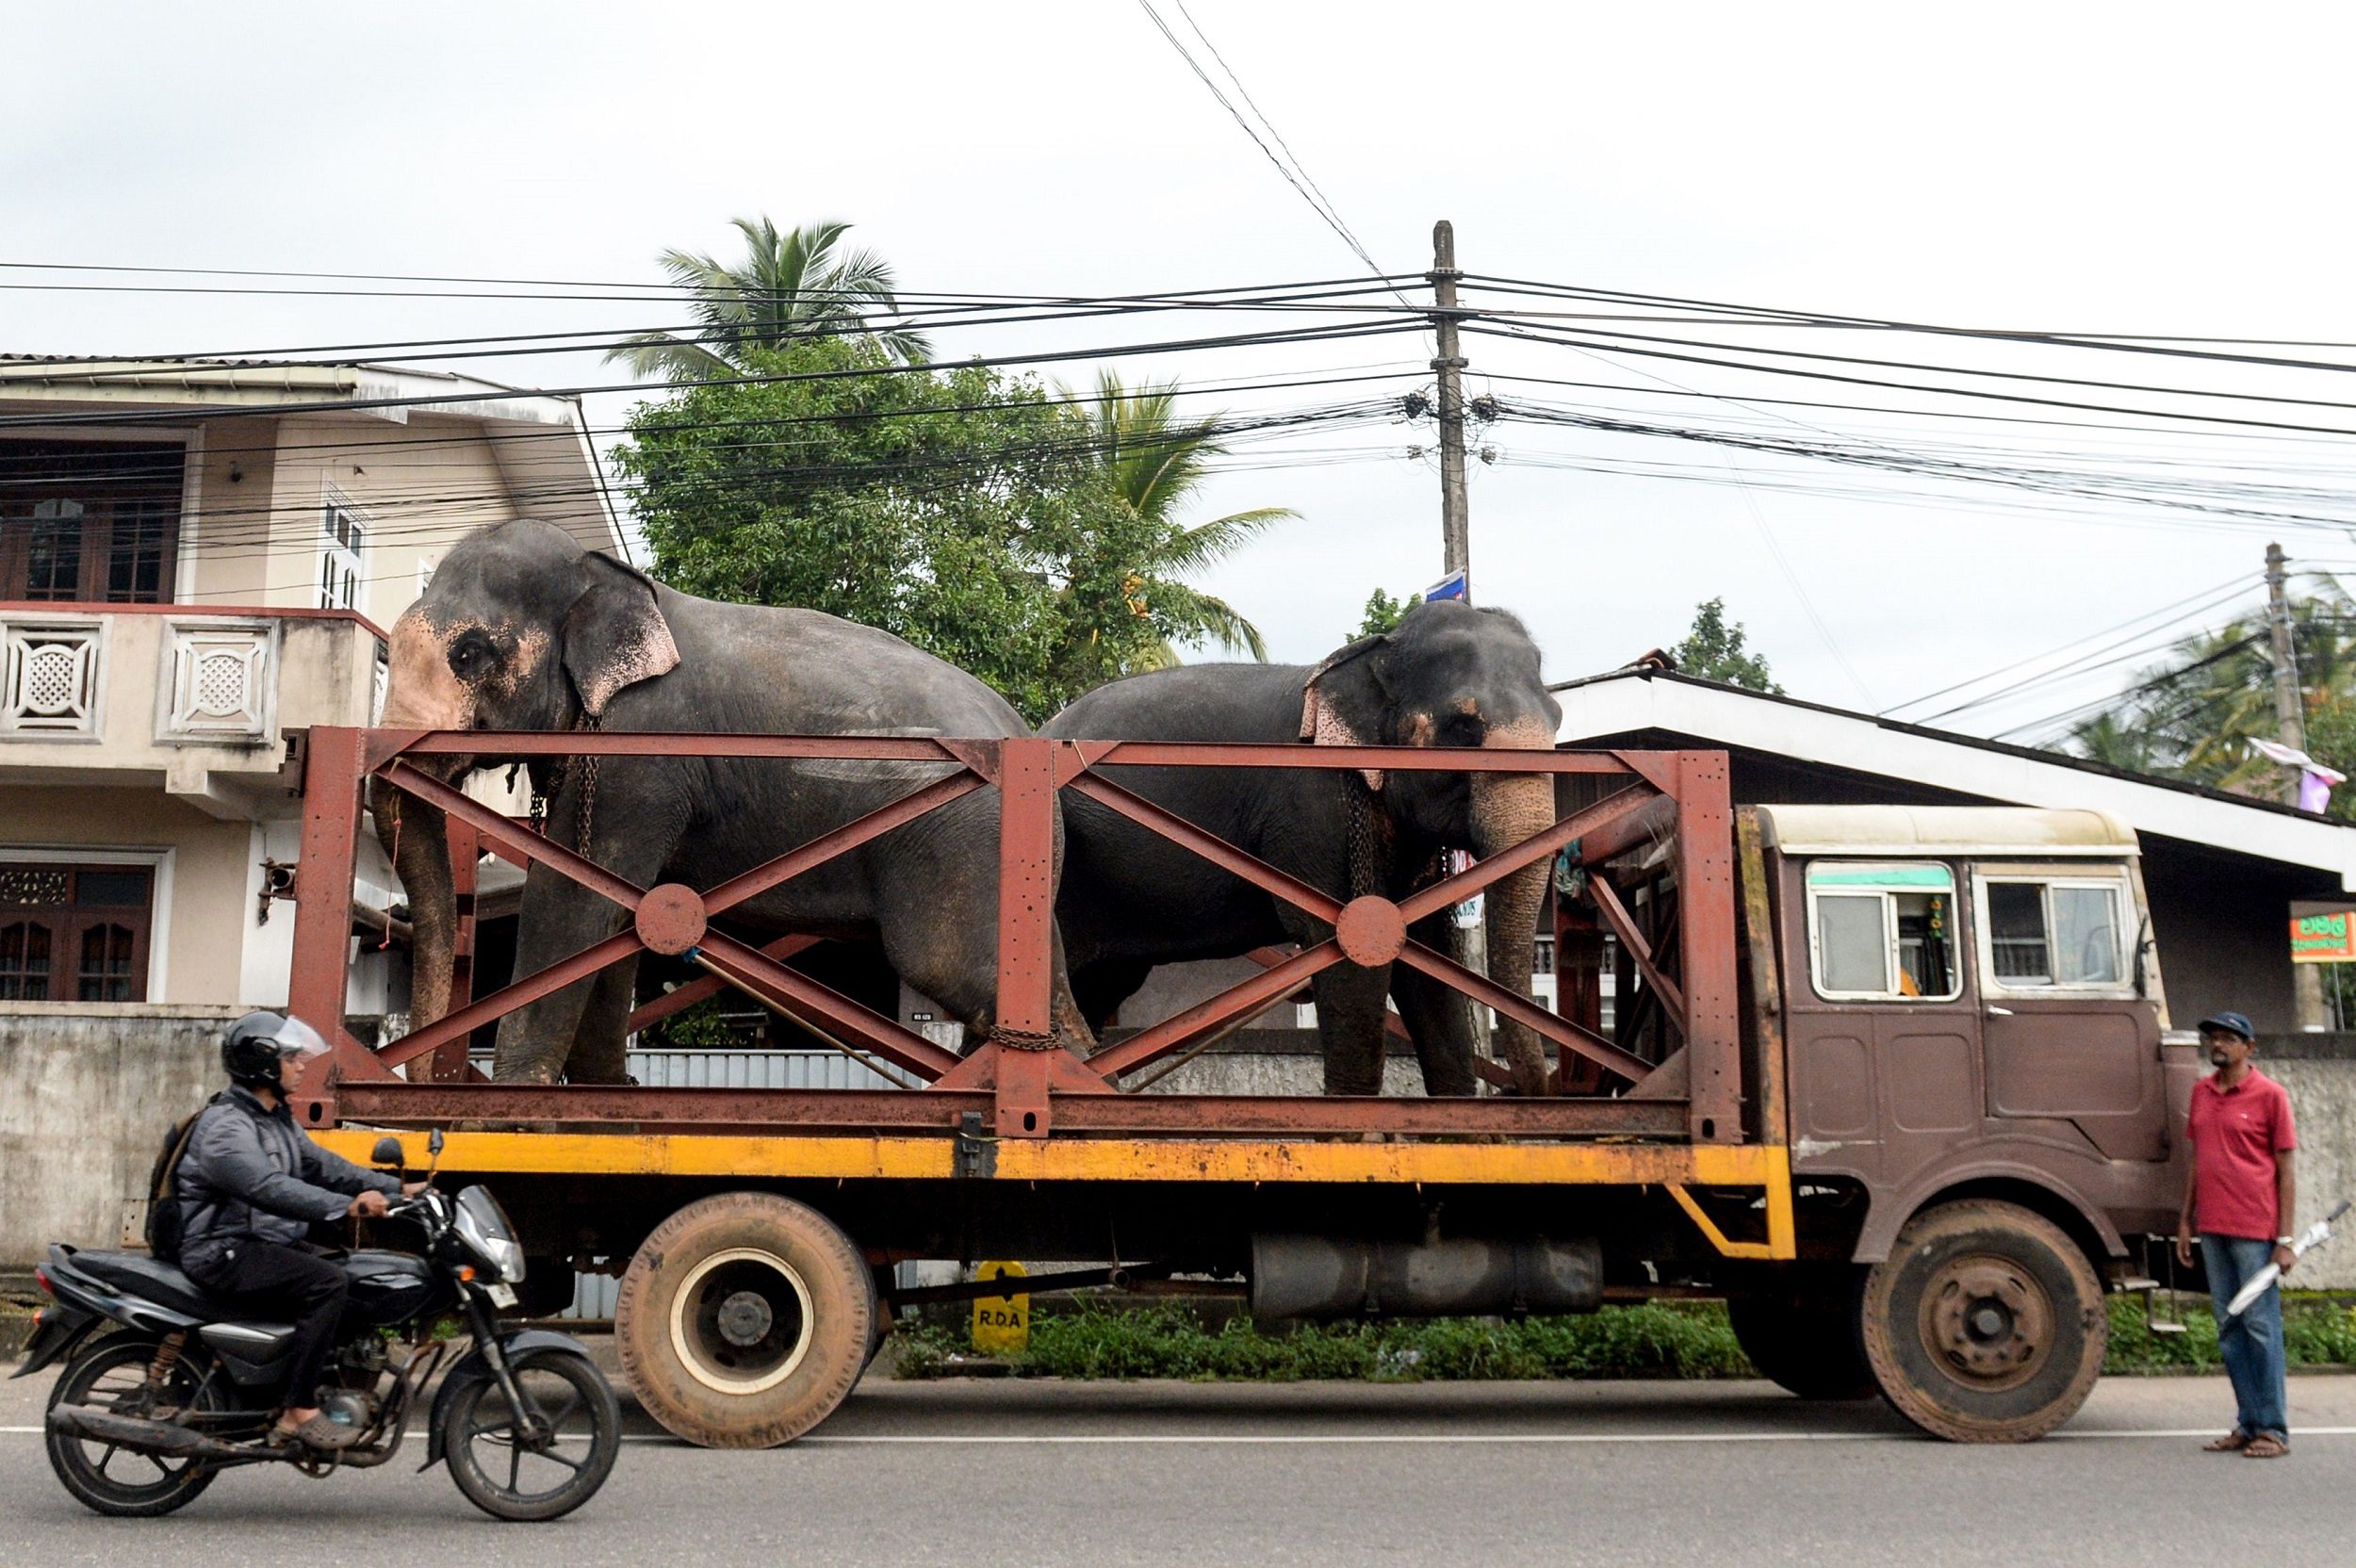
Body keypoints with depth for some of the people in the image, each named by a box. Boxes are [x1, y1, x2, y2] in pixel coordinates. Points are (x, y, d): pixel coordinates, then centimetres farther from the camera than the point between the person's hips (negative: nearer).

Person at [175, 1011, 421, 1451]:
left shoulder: (277, 1119, 16)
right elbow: (271, 1189, -31)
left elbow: (322, 1165, 13)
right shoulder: (226, 1126, -18)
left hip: (268, 1242, 10)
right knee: (327, 1283, -27)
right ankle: (299, 1413, -23)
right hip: (225, 1252, -10)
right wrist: (348, 1205, -39)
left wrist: (396, 1188, 3)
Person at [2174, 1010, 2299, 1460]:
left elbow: (2285, 1171, -4)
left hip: (2255, 1231, -6)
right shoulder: (2201, 1093, 13)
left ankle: (2273, 1430, 4)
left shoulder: (2269, 1095, -4)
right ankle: (2247, 1424, 15)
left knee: (2261, 1326, -2)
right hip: (2211, 1230, 6)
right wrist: (2186, 1221, 14)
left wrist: (2285, 1240, -8)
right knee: (2229, 1329, 9)